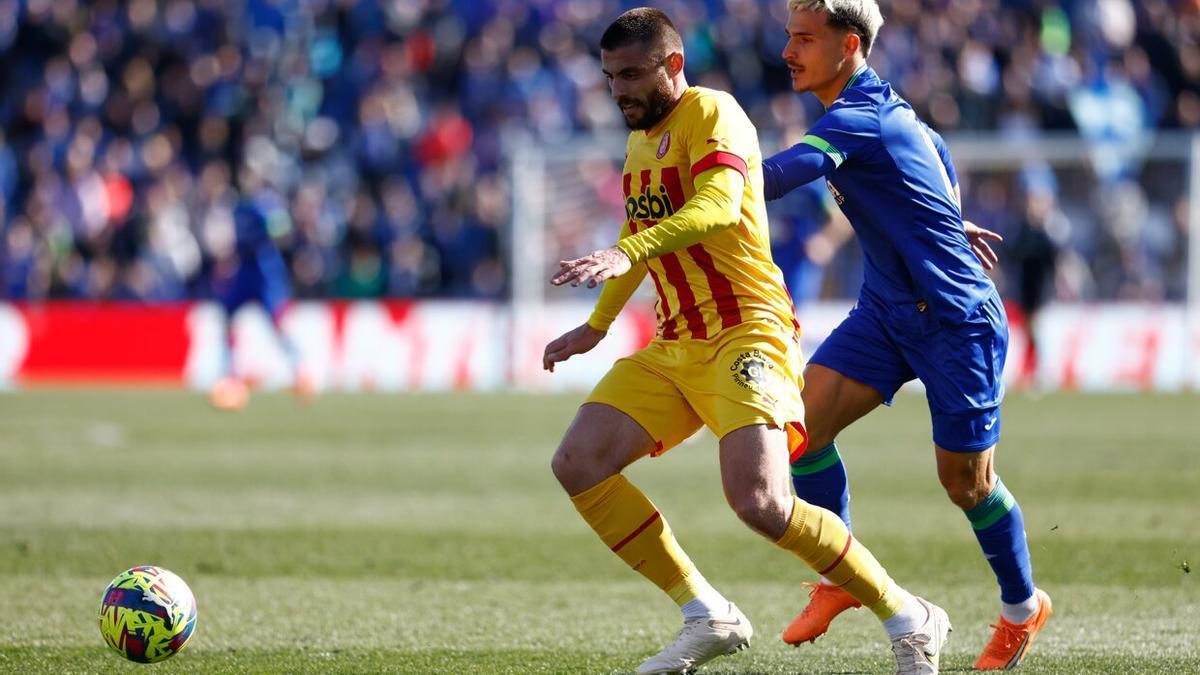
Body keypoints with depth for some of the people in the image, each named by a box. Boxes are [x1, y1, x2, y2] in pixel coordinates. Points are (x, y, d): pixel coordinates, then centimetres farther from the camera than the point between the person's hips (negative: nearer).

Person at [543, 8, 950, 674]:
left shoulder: (710, 113, -10)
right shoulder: (641, 140, 18)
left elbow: (719, 205, -30)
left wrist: (626, 253, -43)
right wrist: (596, 326, 41)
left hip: (745, 332, -9)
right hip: (674, 345, 9)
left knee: (760, 502, -25)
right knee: (577, 463, -6)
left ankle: (909, 620, -8)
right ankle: (708, 617, 2)